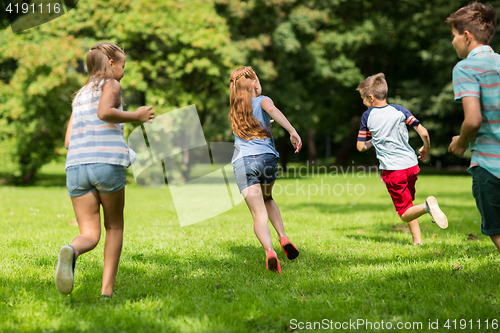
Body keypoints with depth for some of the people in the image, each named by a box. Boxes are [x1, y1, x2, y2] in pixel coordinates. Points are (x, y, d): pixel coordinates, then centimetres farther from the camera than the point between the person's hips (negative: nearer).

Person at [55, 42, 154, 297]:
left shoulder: (80, 95, 26)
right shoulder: (110, 84, 6)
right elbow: (104, 112, -17)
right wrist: (135, 117, -2)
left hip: (76, 166, 5)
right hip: (108, 163, -5)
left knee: (90, 234, 4)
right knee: (114, 226, 16)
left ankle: (71, 251, -32)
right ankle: (107, 289, 10)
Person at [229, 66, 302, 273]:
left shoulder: (235, 110, 23)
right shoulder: (262, 101, 9)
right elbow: (272, 110, -14)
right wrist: (293, 132, -22)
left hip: (243, 162, 1)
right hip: (266, 158, -1)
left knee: (259, 213, -6)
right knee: (267, 199, 28)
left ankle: (269, 251, -29)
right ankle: (283, 237, 10)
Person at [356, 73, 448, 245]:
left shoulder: (367, 116, -1)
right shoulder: (399, 110, 2)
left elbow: (361, 146, 3)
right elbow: (423, 132, -4)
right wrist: (426, 150, 14)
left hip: (391, 170, -3)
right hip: (411, 164, 3)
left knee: (405, 213, 2)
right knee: (408, 202, 24)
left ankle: (426, 206, -29)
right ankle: (417, 239, 15)